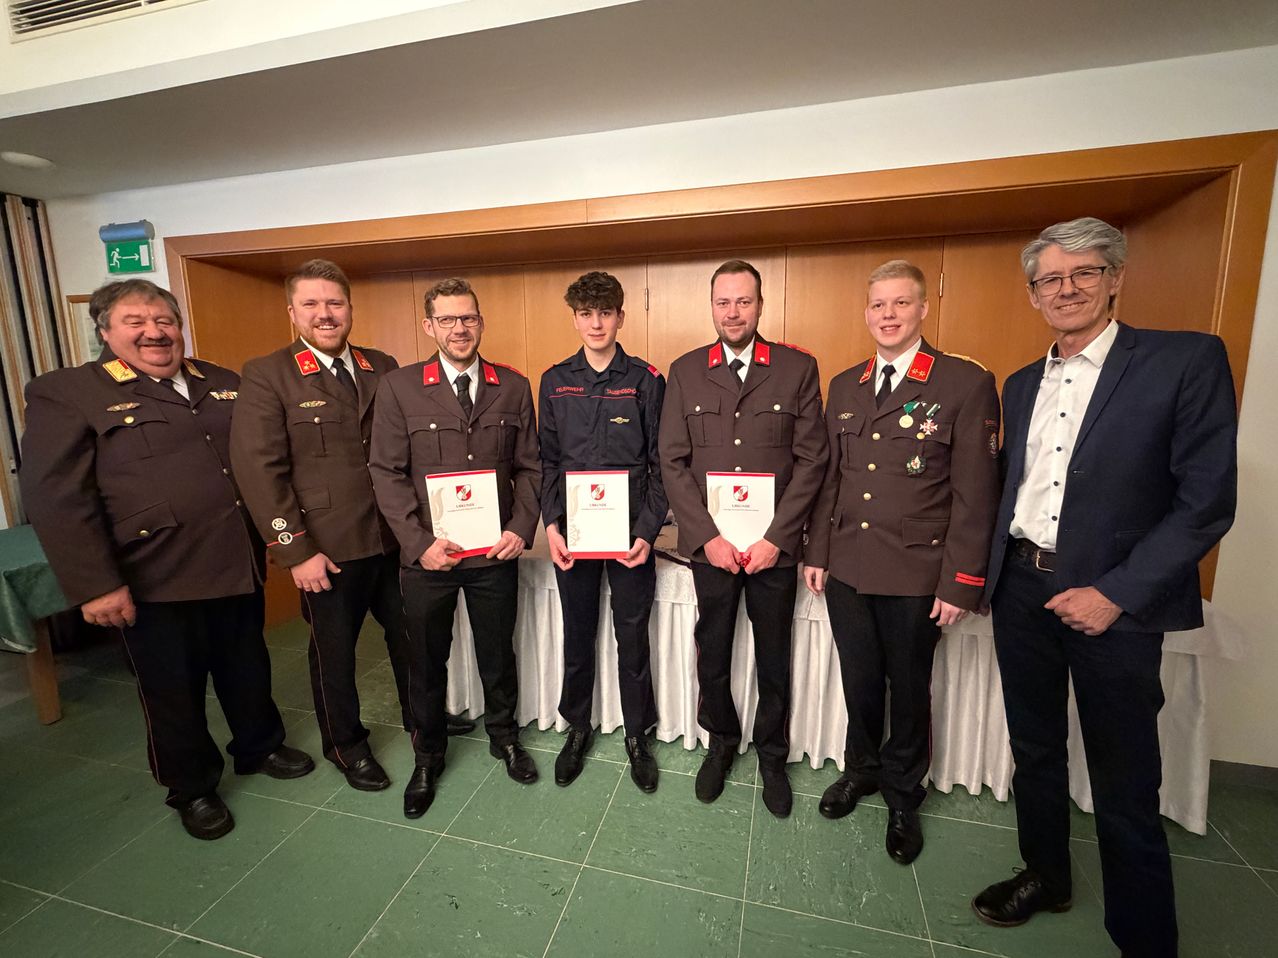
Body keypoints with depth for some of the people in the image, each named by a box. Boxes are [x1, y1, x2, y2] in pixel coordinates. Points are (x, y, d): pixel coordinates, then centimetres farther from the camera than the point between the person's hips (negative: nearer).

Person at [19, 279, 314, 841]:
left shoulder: (224, 385, 9)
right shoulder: (65, 393, -5)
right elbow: (54, 497, -11)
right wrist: (95, 586, -16)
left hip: (237, 567, 4)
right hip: (156, 582, -4)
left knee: (248, 669, 20)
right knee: (173, 691, 14)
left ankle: (259, 747, 44)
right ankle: (191, 789, 36)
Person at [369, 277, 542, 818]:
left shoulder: (513, 387, 1)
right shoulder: (398, 388, -3)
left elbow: (529, 467, 3)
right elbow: (387, 474, -6)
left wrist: (522, 528, -9)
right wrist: (420, 543, -13)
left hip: (496, 553, 1)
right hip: (427, 556, 0)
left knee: (498, 654, 17)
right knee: (427, 662, 17)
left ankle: (503, 737, 44)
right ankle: (428, 758, 41)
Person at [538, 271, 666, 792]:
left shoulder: (647, 380, -3)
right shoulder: (555, 381, 5)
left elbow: (659, 463, -3)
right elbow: (549, 460, 6)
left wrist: (647, 532, -11)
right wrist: (551, 525, -4)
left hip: (630, 532, -2)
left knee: (632, 638, 11)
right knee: (577, 637, 16)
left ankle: (637, 735, 33)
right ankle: (577, 728, 38)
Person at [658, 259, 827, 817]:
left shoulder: (798, 369, 0)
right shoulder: (685, 372, 3)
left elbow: (811, 460, -3)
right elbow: (672, 462, -1)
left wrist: (776, 538, -11)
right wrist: (708, 537, -9)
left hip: (774, 546, 0)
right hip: (709, 545, 1)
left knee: (773, 661, 15)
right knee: (712, 656, 14)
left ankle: (771, 757, 39)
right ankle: (721, 742, 41)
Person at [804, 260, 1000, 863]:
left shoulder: (966, 384, -7)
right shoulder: (844, 387, 7)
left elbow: (975, 492, -9)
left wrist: (961, 582, -11)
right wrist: (816, 552, 6)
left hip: (916, 576, -3)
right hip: (846, 569, 4)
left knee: (908, 689, 15)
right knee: (858, 681, 19)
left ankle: (902, 795, 39)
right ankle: (861, 768, 44)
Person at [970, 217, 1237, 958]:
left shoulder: (1187, 359, -6)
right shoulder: (1021, 384, 10)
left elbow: (1208, 499, -11)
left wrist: (1116, 594, -16)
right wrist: (994, 569, 5)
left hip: (1113, 602, -4)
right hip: (1021, 591, 5)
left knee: (1125, 789, 8)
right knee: (1034, 751, 19)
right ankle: (1046, 877, 41)